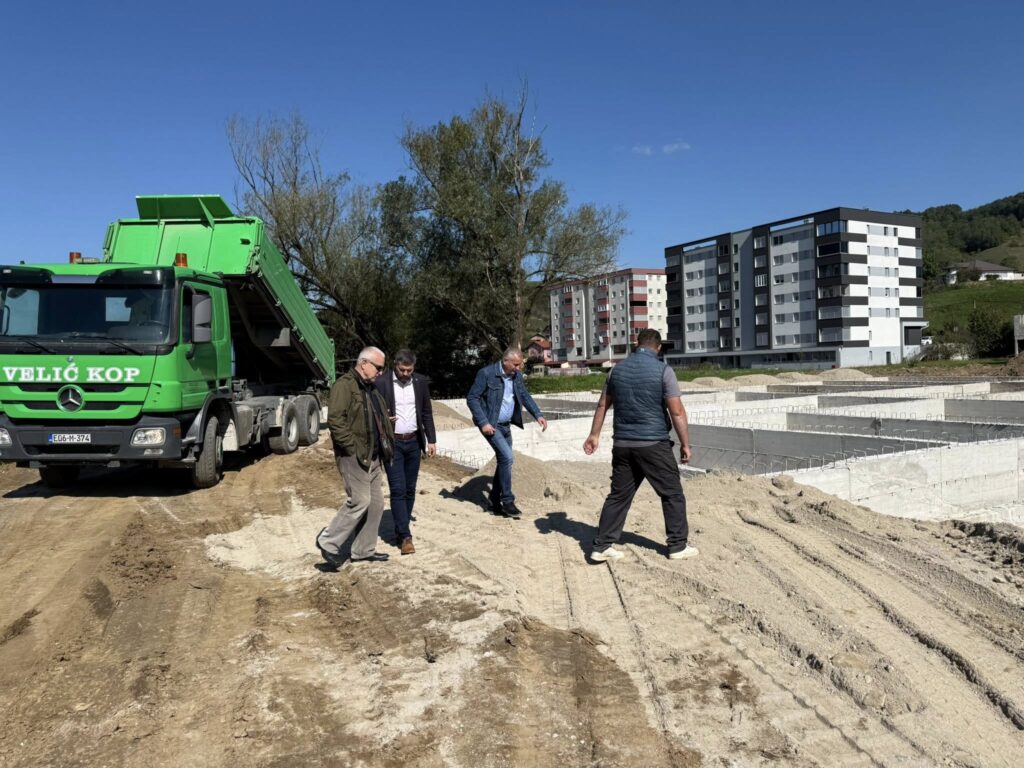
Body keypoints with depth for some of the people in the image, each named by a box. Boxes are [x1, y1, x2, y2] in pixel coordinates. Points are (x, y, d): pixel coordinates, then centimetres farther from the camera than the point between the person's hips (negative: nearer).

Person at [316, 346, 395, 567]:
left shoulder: (371, 388, 18)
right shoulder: (345, 385, -12)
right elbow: (335, 420, -21)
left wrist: (386, 444, 14)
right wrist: (353, 448, -21)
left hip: (373, 456, 10)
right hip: (354, 456, -10)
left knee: (375, 503, 11)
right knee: (360, 501, -9)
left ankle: (364, 550, 22)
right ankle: (328, 541, 5)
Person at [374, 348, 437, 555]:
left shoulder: (420, 381, 4)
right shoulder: (381, 382, -8)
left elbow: (427, 412, 9)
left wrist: (431, 439, 5)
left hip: (414, 442, 4)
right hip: (392, 443, -4)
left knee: (410, 490, 9)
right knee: (398, 490, -7)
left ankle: (400, 530, 22)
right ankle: (405, 536, -4)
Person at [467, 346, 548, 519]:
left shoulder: (517, 375, 3)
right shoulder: (486, 373, -16)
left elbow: (524, 396, 14)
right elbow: (472, 398, -15)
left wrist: (538, 415, 1)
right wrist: (483, 423, -22)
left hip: (506, 425, 7)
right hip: (490, 425, -7)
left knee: (503, 461, 10)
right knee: (507, 457, -17)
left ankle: (495, 503, 24)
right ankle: (507, 501, -5)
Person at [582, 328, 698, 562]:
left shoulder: (618, 369, 7)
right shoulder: (663, 370, -9)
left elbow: (602, 405, 13)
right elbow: (677, 411, -11)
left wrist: (594, 434, 22)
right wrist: (685, 444, -4)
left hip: (622, 444, 5)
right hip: (654, 444, -5)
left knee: (618, 496, 12)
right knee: (672, 494, 10)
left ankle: (602, 546, 12)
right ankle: (678, 546, 16)